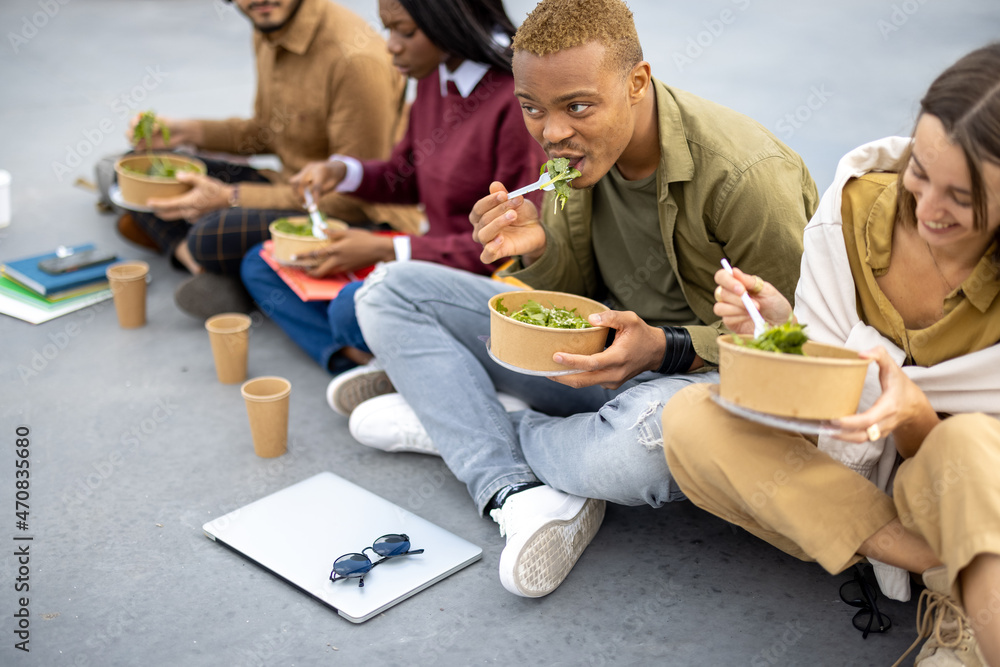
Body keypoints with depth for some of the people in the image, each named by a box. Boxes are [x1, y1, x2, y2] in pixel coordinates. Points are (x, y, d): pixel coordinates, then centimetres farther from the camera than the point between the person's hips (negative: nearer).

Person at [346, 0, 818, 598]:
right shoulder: (579, 145, -5)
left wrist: (665, 349, -32)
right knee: (390, 292, -2)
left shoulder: (745, 175, -26)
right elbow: (577, 289, 5)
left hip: (708, 373, -6)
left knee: (636, 446, -45)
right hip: (605, 348, 7)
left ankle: (453, 422, -9)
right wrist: (538, 248, -19)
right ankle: (525, 497, -21)